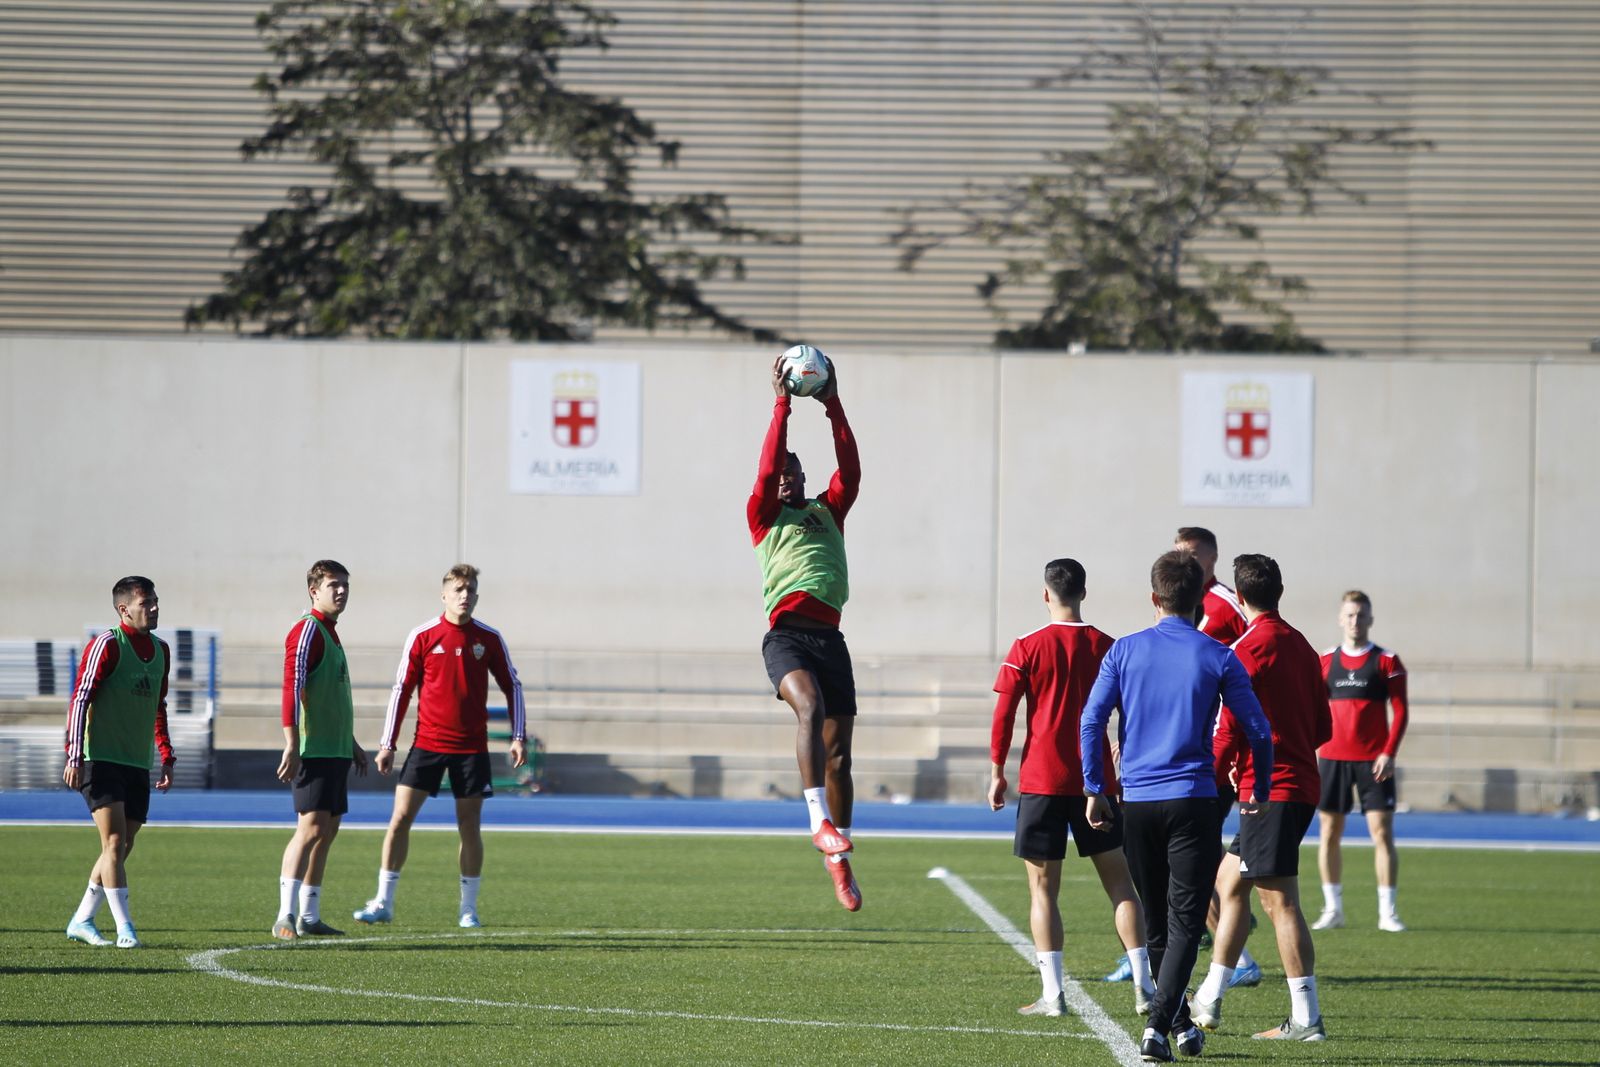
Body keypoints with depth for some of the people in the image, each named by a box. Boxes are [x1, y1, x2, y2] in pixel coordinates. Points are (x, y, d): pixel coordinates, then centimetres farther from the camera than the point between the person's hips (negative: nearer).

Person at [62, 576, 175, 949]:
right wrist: (75, 757, -16)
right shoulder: (107, 645, -10)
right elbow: (81, 699, -11)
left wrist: (167, 757, 19)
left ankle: (81, 921, 21)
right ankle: (125, 928, -16)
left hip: (137, 765, 8)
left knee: (121, 848, 10)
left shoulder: (160, 650, 13)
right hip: (101, 761, -8)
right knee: (114, 841, -13)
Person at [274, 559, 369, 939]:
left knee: (327, 830, 10)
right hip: (313, 750, -10)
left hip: (335, 749, 10)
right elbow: (292, 690, -19)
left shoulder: (330, 632, 19)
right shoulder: (307, 631, -11)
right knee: (312, 826, -16)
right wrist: (292, 746, -25)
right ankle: (285, 917, -18)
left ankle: (308, 918, 14)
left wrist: (351, 743, 31)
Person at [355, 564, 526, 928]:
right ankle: (384, 903, 0)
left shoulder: (489, 639, 2)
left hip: (472, 747, 1)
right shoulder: (423, 636, -2)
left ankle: (469, 909, 13)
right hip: (427, 743, -1)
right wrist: (388, 744, 0)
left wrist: (519, 737, 2)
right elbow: (402, 689, 2)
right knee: (400, 818, -7)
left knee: (470, 827, 3)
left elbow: (511, 687, 10)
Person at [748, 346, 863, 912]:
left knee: (838, 751, 3)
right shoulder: (764, 518, 15)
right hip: (787, 634, -4)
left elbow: (850, 468, 14)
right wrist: (782, 404, 0)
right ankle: (820, 820, -38)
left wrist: (832, 404, 9)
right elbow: (767, 467, 1)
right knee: (809, 707, -32)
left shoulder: (829, 513, 25)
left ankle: (838, 856, 11)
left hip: (830, 636, 4)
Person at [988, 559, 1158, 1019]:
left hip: (1041, 781, -2)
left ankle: (1053, 994, -4)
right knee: (1119, 881, 8)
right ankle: (1144, 986, 2)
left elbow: (1003, 714, -6)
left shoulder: (1027, 648, -4)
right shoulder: (1106, 648, 3)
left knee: (1043, 889, 3)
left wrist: (997, 772, 3)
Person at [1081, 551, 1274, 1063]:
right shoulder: (1218, 658, -2)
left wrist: (1095, 790, 5)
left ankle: (1179, 1022, 26)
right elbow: (1258, 730, 1)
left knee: (1157, 923, 15)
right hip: (1194, 800, -2)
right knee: (1185, 921, -3)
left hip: (1137, 803, 2)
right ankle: (1159, 1026, -18)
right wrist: (1261, 791, 15)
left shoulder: (1124, 652, 3)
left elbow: (1091, 721, -2)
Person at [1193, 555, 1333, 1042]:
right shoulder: (1301, 646, 13)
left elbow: (1230, 728, -14)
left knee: (1280, 900, -5)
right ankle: (1208, 1002, 15)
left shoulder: (1249, 648, -11)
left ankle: (1306, 1018, -5)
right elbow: (1323, 728, 15)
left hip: (1269, 788, -8)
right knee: (1229, 881, 14)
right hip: (1300, 782, 8)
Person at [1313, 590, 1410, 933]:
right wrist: (1314, 751, 2)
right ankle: (1333, 908, 12)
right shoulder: (1325, 661, 8)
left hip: (1374, 760, -2)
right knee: (1329, 833, 3)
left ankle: (1388, 912, -3)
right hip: (1333, 758, 2)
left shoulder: (1386, 661, 1)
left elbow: (1400, 712, -1)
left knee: (1382, 832, -7)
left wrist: (1388, 753, -11)